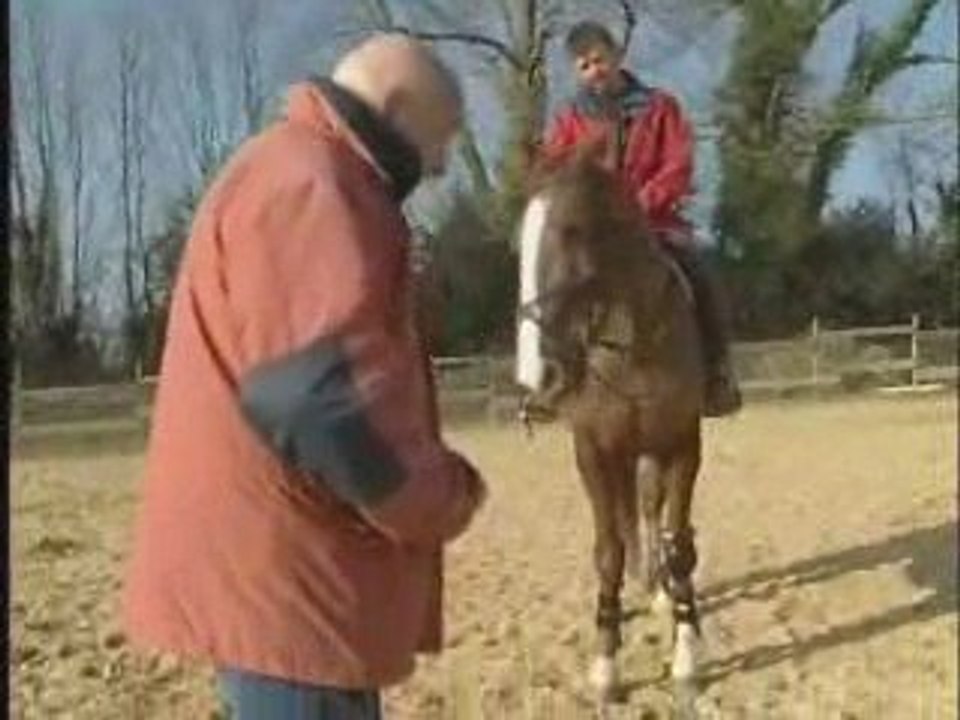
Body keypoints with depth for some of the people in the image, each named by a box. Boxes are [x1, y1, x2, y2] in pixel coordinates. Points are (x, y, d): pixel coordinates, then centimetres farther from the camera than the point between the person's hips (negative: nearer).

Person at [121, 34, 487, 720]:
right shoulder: (305, 185, -15)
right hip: (278, 571, -11)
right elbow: (320, 394, -26)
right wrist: (444, 499, -11)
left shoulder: (302, 179, 20)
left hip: (282, 563, 11)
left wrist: (424, 490, 17)